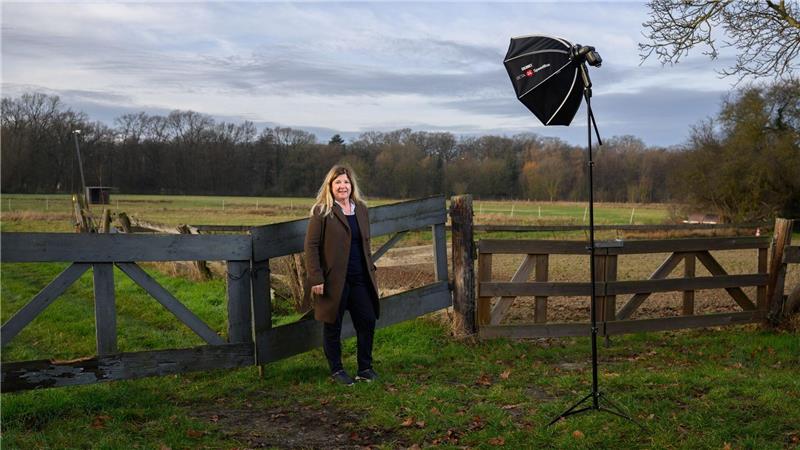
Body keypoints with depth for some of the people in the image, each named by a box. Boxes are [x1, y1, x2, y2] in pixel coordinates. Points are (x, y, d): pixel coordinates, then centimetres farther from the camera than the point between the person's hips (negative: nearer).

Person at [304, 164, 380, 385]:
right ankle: (336, 370, 22)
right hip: (333, 280, -5)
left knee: (368, 321, 7)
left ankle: (365, 368, 22)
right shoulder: (322, 211, -7)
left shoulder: (360, 209, 11)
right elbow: (311, 246, -10)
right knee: (333, 326, 7)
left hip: (359, 278, 6)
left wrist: (371, 270, 13)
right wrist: (316, 279, -16)